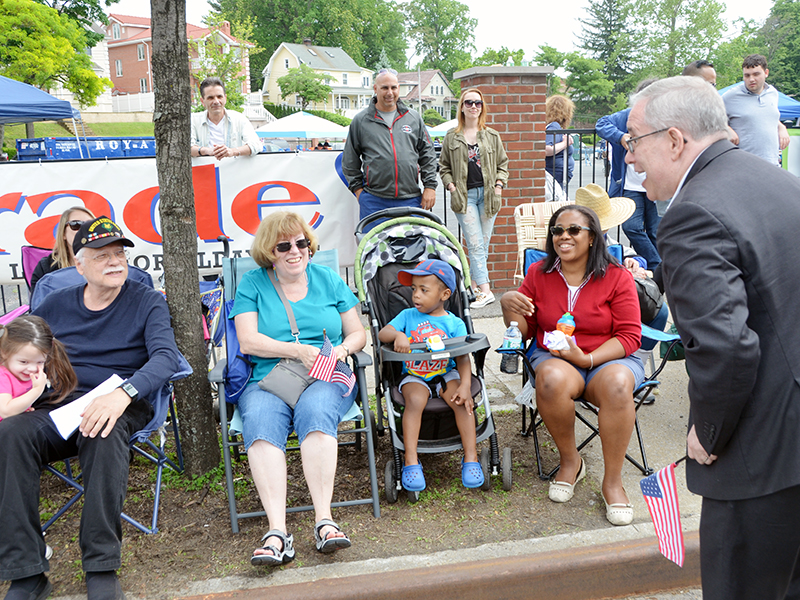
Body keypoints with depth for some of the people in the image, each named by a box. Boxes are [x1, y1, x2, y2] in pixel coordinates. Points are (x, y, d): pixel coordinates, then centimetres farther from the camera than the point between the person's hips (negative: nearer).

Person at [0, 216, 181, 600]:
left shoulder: (147, 302, 5)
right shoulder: (55, 305, 16)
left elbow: (166, 356, -11)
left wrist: (123, 392, -29)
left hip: (120, 408, -3)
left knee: (103, 435, -38)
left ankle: (102, 568, -28)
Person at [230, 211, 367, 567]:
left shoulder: (328, 280, 17)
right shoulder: (252, 284, 12)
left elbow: (358, 333, 17)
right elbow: (248, 341, 0)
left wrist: (343, 348, -7)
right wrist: (296, 350, -12)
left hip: (326, 379, 0)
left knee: (315, 408, -35)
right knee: (261, 420, -34)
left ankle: (324, 520, -39)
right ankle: (277, 531, -41)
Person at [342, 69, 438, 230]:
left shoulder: (414, 118, 12)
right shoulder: (360, 120, 7)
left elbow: (428, 154, 13)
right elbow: (350, 161, 12)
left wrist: (430, 186, 5)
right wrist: (357, 188, 4)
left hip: (410, 199, 2)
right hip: (374, 201, -1)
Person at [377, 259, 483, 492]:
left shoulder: (454, 323, 1)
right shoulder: (408, 316, 6)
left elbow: (463, 358, -5)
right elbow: (382, 334, -4)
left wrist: (465, 385, -20)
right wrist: (397, 334, -27)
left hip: (446, 374, 0)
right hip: (414, 376, 0)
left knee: (462, 400, -27)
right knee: (415, 400, -30)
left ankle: (471, 457, -17)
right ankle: (411, 461, -27)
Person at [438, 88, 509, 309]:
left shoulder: (492, 136, 10)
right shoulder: (452, 137, 7)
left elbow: (502, 163, 15)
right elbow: (443, 166, 13)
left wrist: (499, 184, 0)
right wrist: (450, 185, -2)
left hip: (488, 194, 2)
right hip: (464, 196, -2)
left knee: (483, 244, 5)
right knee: (475, 244, -10)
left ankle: (473, 284, 17)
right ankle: (485, 290, -13)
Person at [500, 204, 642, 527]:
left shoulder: (617, 277, -2)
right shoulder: (538, 274, 5)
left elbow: (630, 336, -5)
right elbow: (525, 332, 9)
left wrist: (587, 358, -20)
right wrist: (509, 307, -14)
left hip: (609, 358, -1)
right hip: (554, 357, 1)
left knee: (617, 384, -36)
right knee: (552, 379, -36)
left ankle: (613, 480, -17)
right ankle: (570, 461, -9)